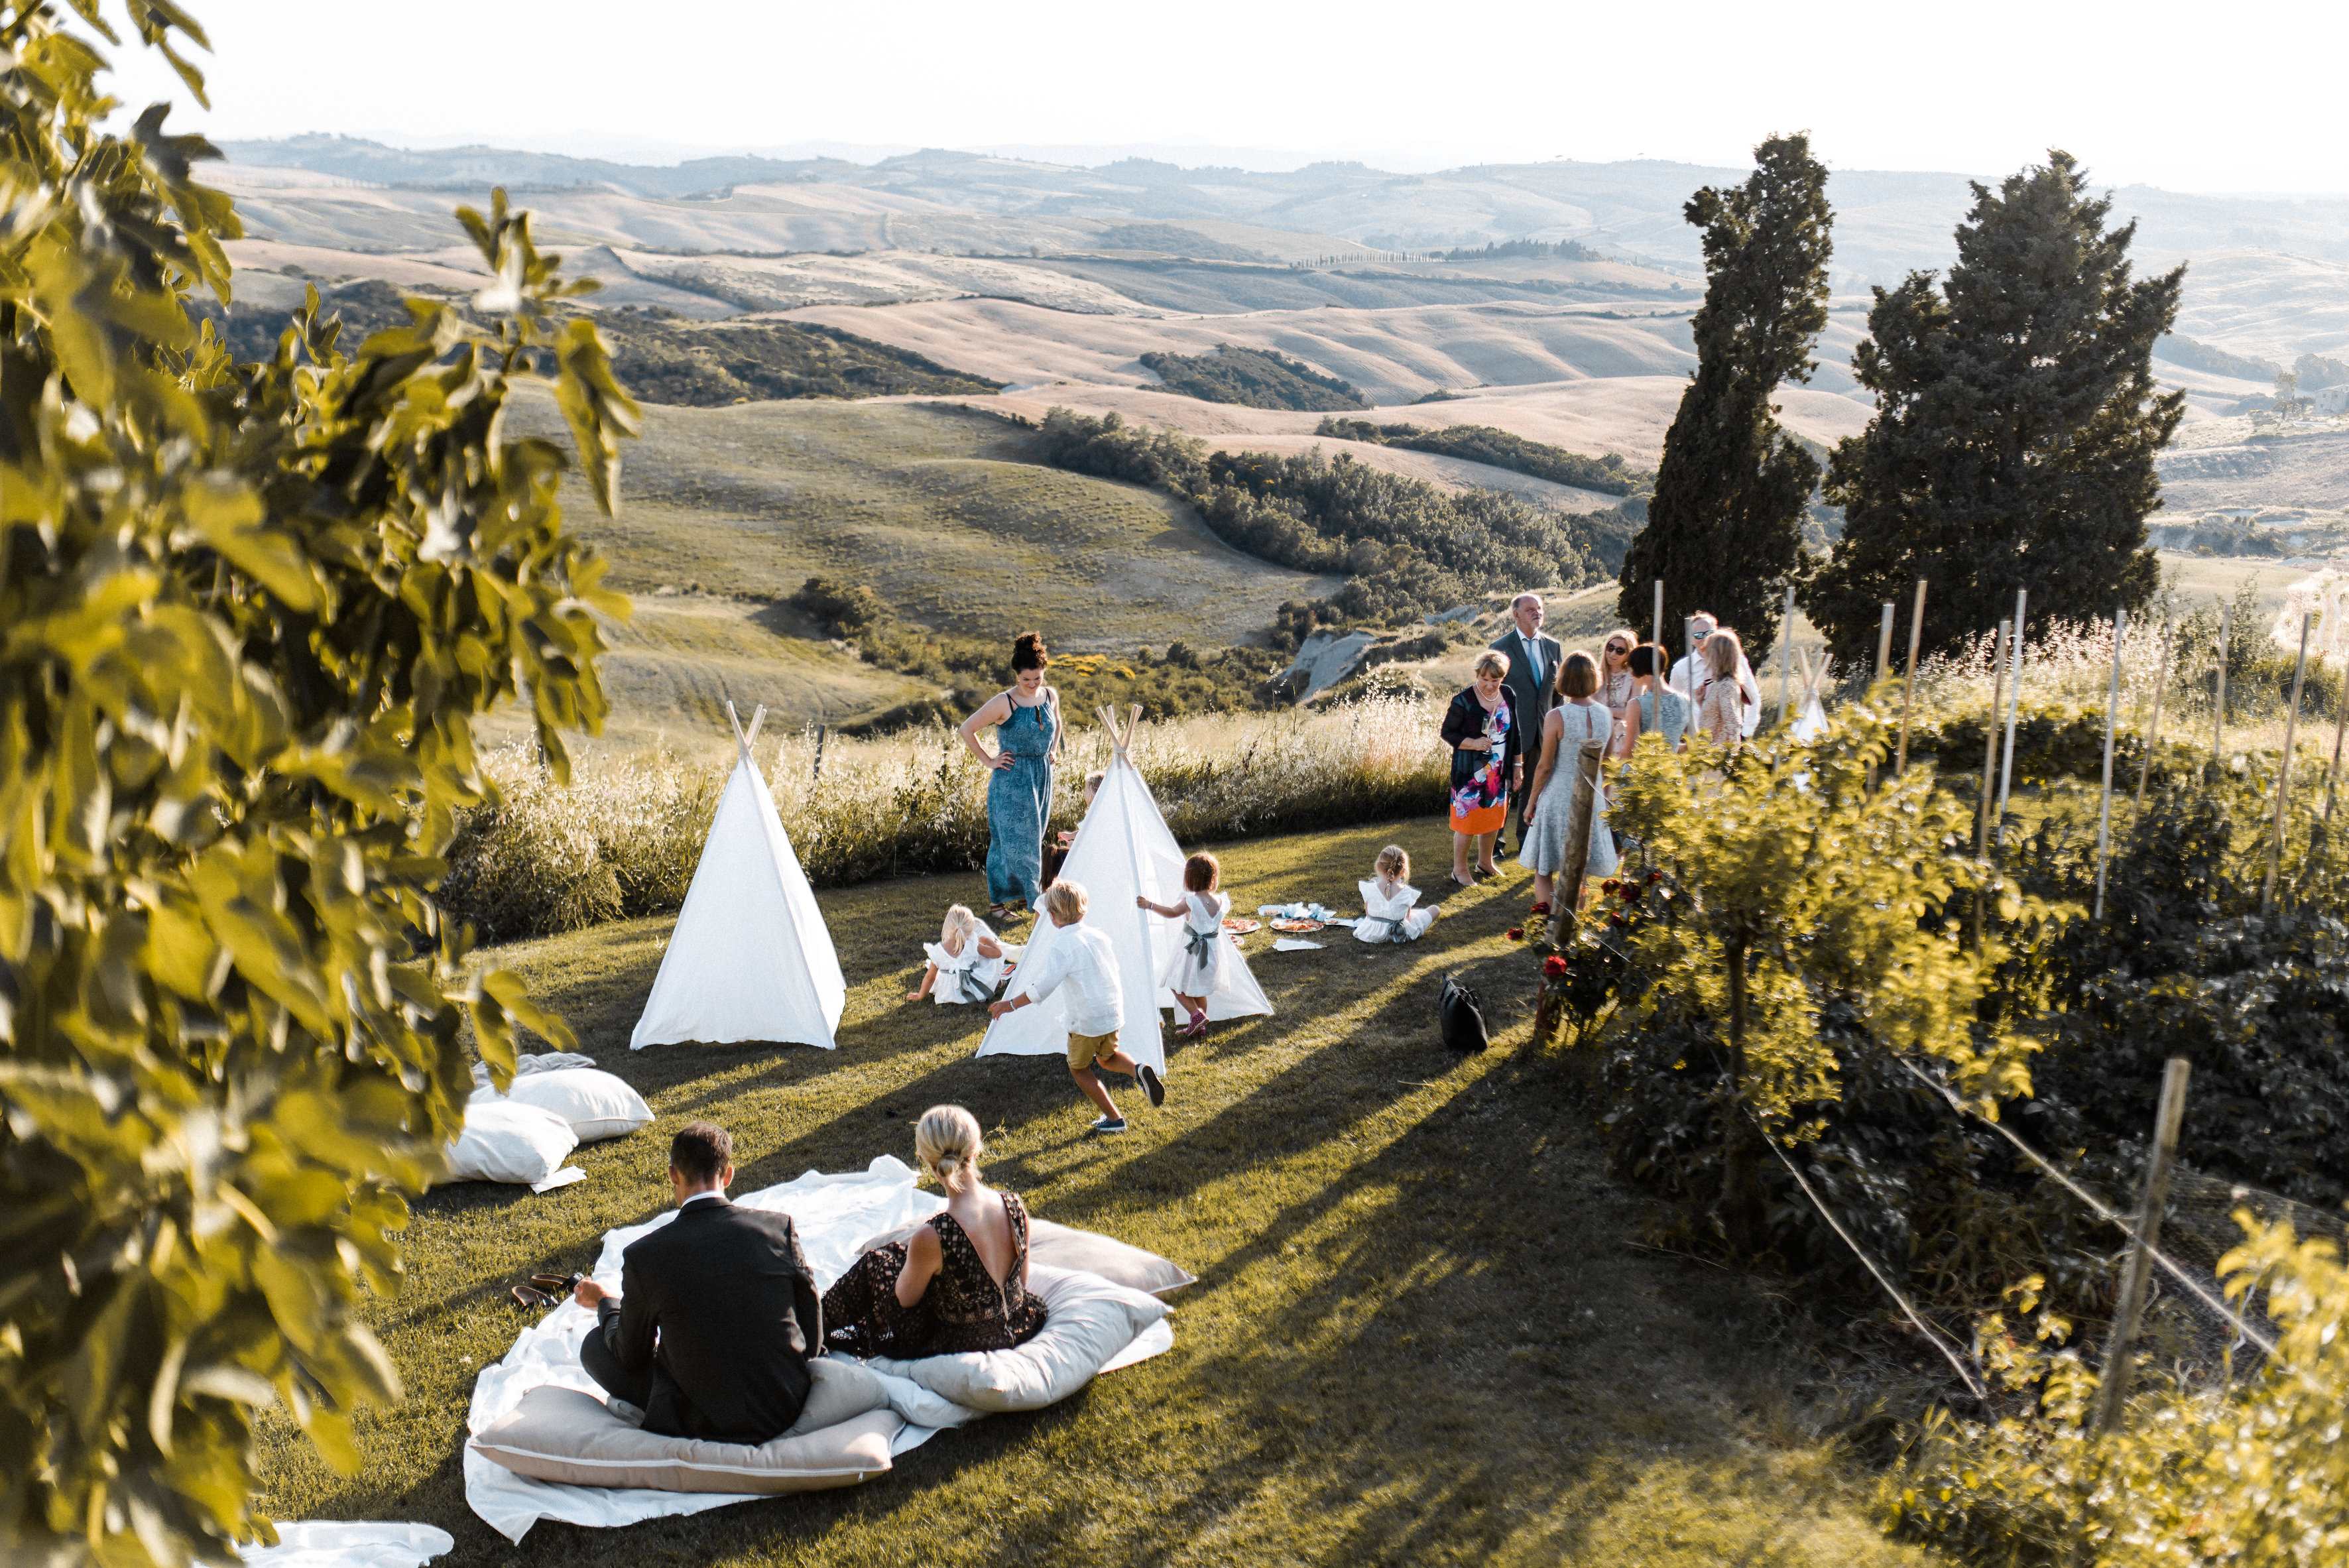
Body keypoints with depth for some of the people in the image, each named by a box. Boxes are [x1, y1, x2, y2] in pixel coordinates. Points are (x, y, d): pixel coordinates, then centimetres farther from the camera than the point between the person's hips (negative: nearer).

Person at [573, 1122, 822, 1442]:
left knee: (595, 1345, 15)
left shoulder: (644, 1257, -13)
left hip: (711, 1427, -4)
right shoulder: (779, 1227, -9)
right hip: (791, 1411, 4)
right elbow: (812, 1339, -1)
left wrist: (604, 1303, 22)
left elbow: (631, 1357, 2)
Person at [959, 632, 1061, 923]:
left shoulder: (1050, 696, 2)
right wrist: (988, 761, -9)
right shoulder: (1004, 703, -15)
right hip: (1011, 781, -5)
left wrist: (1054, 750, 12)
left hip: (1042, 777, 6)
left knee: (1033, 840, 13)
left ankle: (1022, 893, 28)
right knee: (1012, 841, -3)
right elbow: (967, 729, -11)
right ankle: (996, 901, 6)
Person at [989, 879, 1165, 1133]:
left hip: (1087, 1020, -7)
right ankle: (1138, 1070, -1)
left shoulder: (1063, 946, -18)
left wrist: (1012, 1004, -12)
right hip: (1113, 1012, 7)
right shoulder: (1098, 936, 3)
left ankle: (1113, 1119, 17)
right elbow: (1115, 965, 15)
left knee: (1079, 1068, 16)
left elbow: (1044, 986, -22)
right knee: (1107, 1057, 30)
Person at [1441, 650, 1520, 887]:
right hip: (1470, 772, -6)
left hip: (1499, 771, 6)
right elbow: (1447, 733, -10)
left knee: (1494, 817, 16)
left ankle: (1485, 863, 36)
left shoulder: (1508, 695, 0)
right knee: (1467, 819, 0)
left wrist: (1517, 764, 11)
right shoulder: (1464, 701, -16)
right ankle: (1459, 870, 15)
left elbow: (1515, 732, 10)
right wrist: (1473, 743, -24)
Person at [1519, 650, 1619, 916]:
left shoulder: (1557, 717, -16)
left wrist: (1532, 802, 0)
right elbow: (1608, 764, 6)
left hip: (1558, 797, -5)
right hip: (1592, 798, 5)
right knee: (1580, 874, 17)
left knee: (1544, 870, 8)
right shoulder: (1607, 715, -3)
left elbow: (1545, 767, -12)